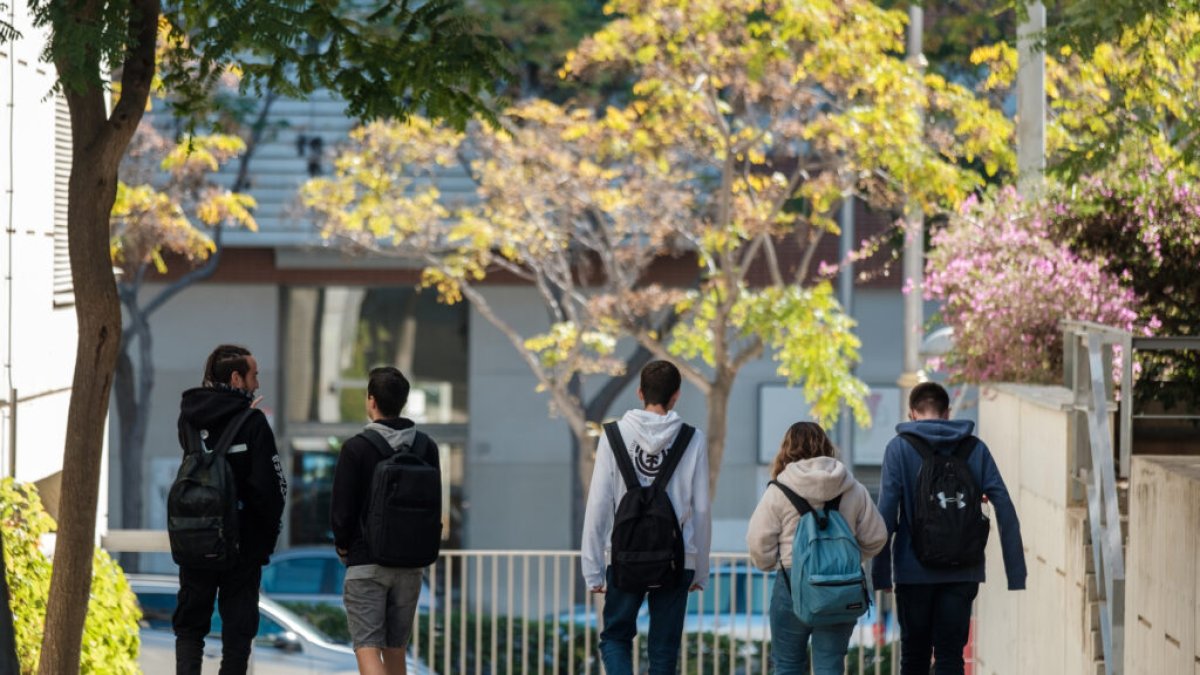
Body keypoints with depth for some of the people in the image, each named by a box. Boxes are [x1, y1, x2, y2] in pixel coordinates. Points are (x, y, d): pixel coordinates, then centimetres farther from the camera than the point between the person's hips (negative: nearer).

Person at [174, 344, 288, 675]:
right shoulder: (253, 422, -11)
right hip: (243, 543, -4)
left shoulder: (189, 418, 3)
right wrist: (269, 536, 0)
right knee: (238, 623, 5)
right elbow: (269, 485, -13)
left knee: (189, 622, 12)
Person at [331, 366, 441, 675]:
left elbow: (342, 510, -10)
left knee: (367, 649, -7)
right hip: (411, 564, 5)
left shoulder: (356, 448, -11)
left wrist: (343, 544, 7)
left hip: (365, 563, -5)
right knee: (396, 649, 14)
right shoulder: (426, 447, 3)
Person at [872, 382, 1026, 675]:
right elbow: (1005, 509, 0)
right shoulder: (975, 448, 4)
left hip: (914, 571, -1)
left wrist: (879, 573, -6)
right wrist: (1016, 572, 1)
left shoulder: (900, 448, -2)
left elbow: (887, 513, -9)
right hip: (963, 571, 1)